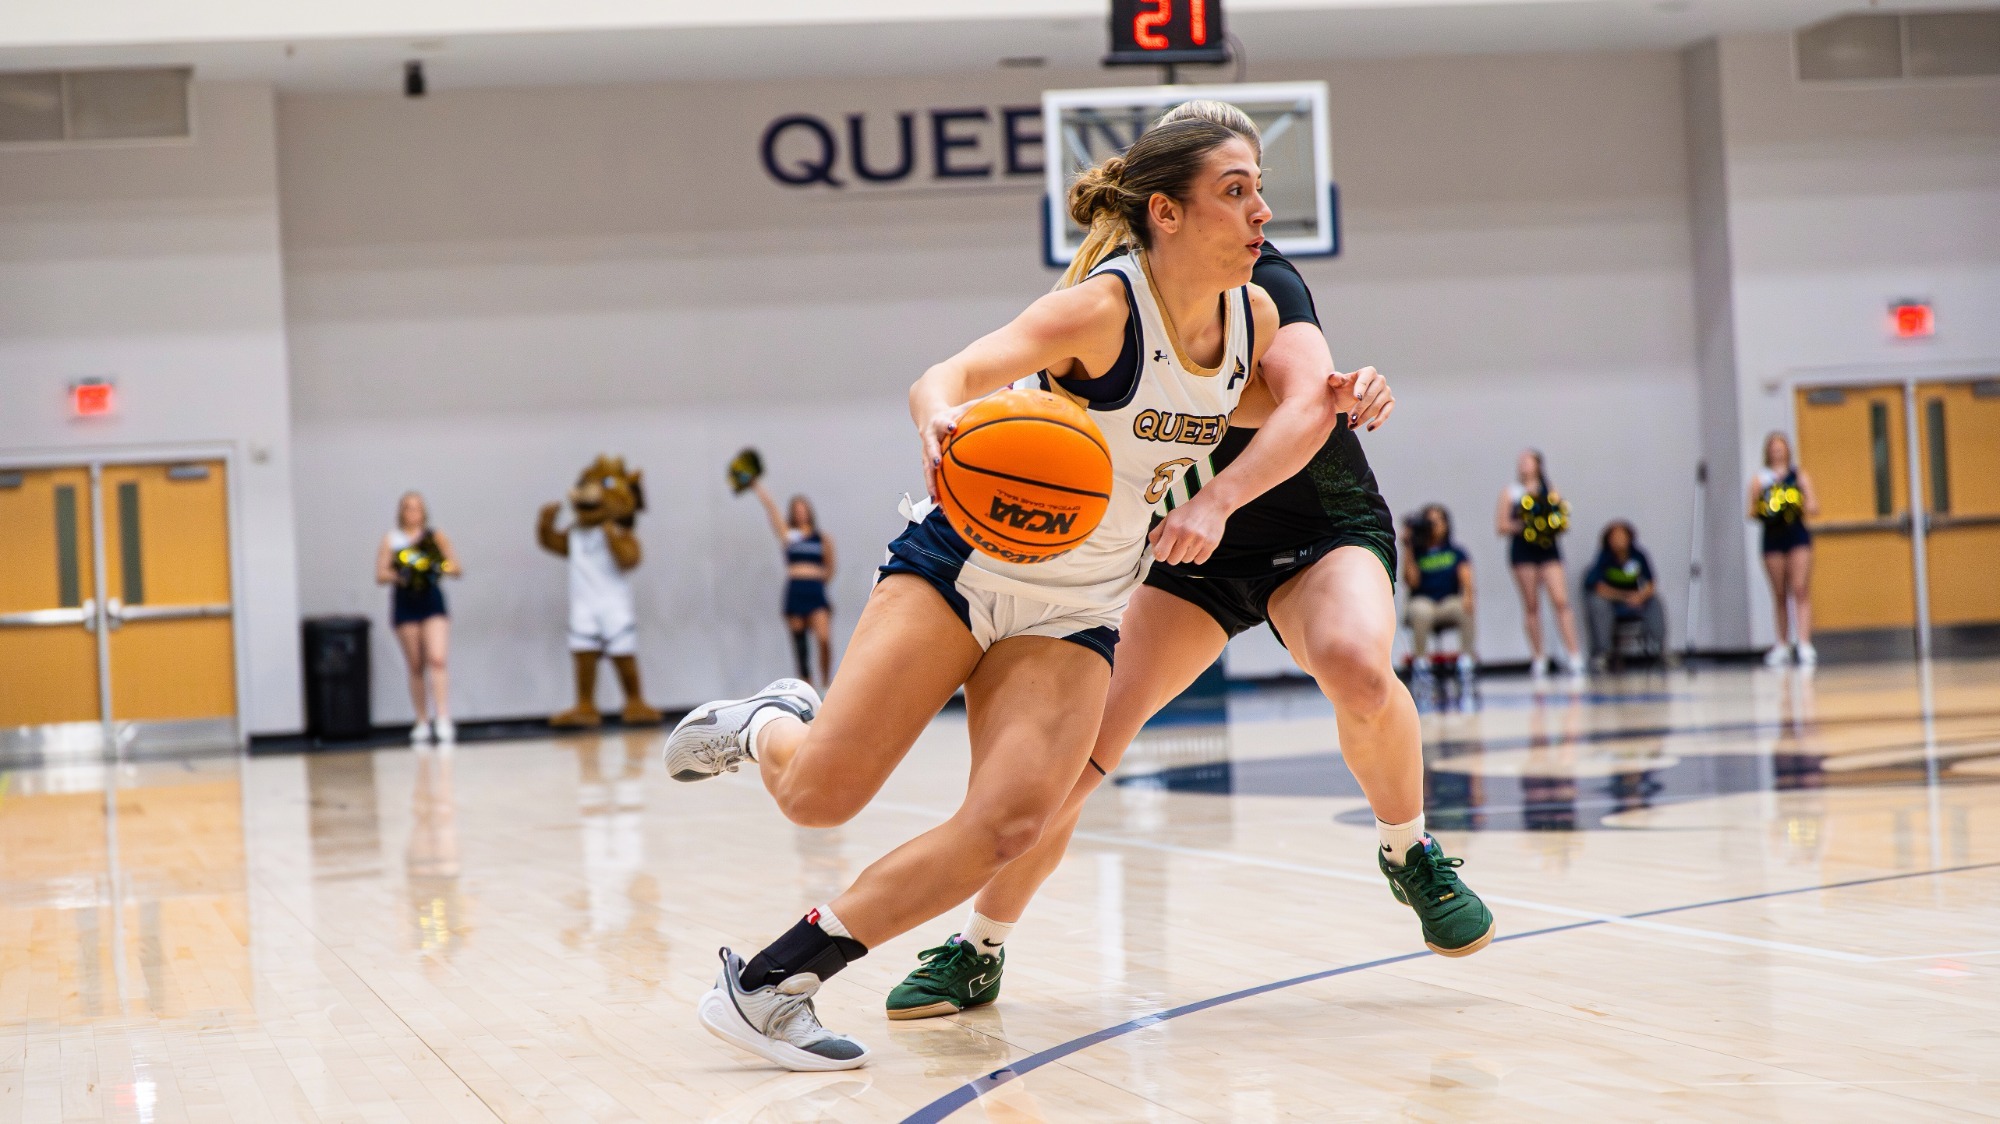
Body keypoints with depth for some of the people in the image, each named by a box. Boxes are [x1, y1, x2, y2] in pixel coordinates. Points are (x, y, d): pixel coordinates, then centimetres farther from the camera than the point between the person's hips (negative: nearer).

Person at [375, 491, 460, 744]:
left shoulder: (436, 537, 6)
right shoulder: (391, 539, 7)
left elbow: (456, 568, 5)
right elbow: (380, 575, 1)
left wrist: (441, 568, -16)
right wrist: (399, 575, -19)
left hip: (432, 602, -1)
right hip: (404, 604, 1)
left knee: (437, 660, -15)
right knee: (416, 667, 5)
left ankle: (443, 721, -19)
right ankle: (423, 722, 13)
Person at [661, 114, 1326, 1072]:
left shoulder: (1252, 314, -1)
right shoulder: (1104, 306, -20)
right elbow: (945, 378, -31)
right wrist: (942, 421, -54)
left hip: (1077, 615, 5)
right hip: (967, 560, -5)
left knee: (1009, 823, -20)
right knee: (818, 796, -10)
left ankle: (770, 982, -13)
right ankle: (765, 725, 27)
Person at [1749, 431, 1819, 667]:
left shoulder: (1799, 476, 9)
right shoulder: (1759, 479, 9)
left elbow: (1814, 508, 7)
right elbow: (1752, 513, 6)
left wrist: (1804, 507, -15)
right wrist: (1760, 511, -15)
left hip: (1798, 535, -1)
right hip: (1772, 538, 1)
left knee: (1800, 590, -10)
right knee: (1779, 593, 5)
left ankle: (1805, 645, -16)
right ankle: (1783, 645, 12)